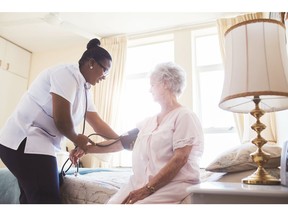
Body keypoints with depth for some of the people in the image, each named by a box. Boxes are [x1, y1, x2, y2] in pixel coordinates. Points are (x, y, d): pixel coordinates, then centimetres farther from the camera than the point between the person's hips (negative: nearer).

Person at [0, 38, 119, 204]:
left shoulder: (85, 89, 14)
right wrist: (77, 139, -3)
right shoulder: (68, 73, -15)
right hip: (24, 141, -10)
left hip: (34, 143, 10)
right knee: (48, 199, -11)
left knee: (33, 199, 16)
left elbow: (97, 123, 16)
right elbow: (61, 119, -22)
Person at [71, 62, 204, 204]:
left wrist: (148, 189, -20)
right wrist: (87, 149, 15)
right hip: (142, 183, 6)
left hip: (173, 185, -6)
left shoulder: (184, 116, -6)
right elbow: (121, 141, 17)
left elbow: (180, 159, -15)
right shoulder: (149, 121, 18)